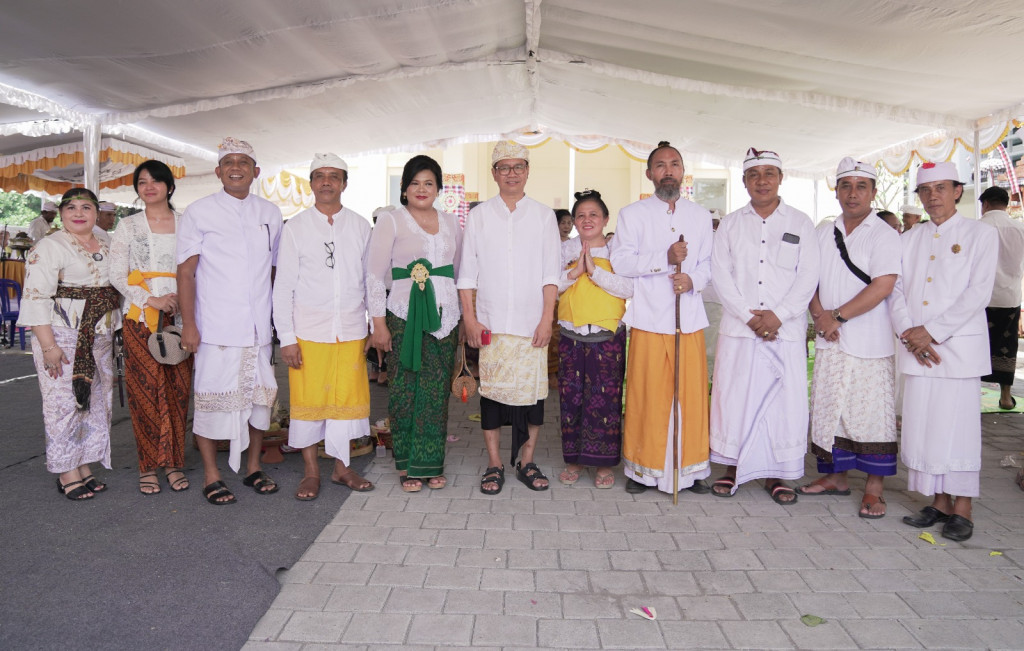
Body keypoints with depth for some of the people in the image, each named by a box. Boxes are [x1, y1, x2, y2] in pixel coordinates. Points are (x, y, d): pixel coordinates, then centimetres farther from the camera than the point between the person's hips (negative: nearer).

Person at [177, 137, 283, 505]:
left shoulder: (270, 213, 12)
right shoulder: (199, 212, 1)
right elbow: (186, 272, -2)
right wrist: (188, 324, -9)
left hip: (259, 327, 4)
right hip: (216, 327, -3)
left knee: (260, 395, 9)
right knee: (212, 398, 1)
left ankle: (253, 467, 25)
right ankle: (211, 475, 15)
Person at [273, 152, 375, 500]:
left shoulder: (361, 226, 8)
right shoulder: (296, 227, 3)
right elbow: (283, 285, 1)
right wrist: (286, 337, -5)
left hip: (351, 330, 2)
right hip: (308, 330, -2)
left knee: (350, 398, 5)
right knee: (308, 399, 2)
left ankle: (342, 467, 20)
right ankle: (311, 472, 17)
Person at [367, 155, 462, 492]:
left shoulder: (451, 223, 14)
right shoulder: (391, 221, 2)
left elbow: (461, 271, 18)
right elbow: (375, 275, -2)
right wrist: (379, 324, -7)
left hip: (444, 315, 3)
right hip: (404, 315, -3)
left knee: (437, 391, 3)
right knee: (406, 390, -2)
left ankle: (431, 464, 16)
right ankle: (407, 466, 12)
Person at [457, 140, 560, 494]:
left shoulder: (543, 215, 8)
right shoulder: (478, 216, 8)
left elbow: (550, 272, 4)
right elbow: (467, 272, 6)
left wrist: (547, 318, -4)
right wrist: (470, 319, -2)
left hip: (532, 323, 0)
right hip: (490, 323, 0)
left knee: (532, 390, 2)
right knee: (491, 390, 2)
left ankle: (527, 462, 17)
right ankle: (494, 465, 15)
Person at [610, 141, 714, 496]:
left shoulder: (700, 216, 16)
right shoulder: (632, 214, 6)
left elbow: (709, 263, 13)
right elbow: (621, 262, -4)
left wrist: (693, 279, -9)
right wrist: (666, 259, -15)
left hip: (689, 319, 3)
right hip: (649, 319, -2)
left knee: (691, 395, 2)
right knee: (647, 397, -1)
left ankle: (690, 467, 16)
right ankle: (643, 469, 13)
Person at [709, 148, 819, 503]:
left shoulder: (800, 223, 9)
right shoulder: (730, 224, 11)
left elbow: (808, 276, 1)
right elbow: (720, 274, 1)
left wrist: (777, 315, -12)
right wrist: (748, 316, -10)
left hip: (786, 331, 0)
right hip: (738, 329, 1)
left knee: (783, 398, 1)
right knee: (734, 396, 2)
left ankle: (775, 475, 14)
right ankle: (732, 467, 16)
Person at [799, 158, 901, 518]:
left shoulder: (885, 234, -5)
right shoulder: (823, 234, 13)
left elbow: (882, 286, -15)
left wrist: (837, 316, -14)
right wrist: (820, 314, -7)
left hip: (870, 343, -5)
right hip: (829, 341, 6)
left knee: (871, 414, -3)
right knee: (828, 410, 10)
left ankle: (874, 488, 9)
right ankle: (836, 476, 25)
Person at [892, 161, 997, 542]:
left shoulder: (981, 234, 4)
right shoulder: (908, 239, 15)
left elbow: (978, 293, -7)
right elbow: (896, 290, 7)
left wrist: (932, 331, -13)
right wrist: (908, 333, -9)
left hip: (959, 347, -4)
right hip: (917, 350, 4)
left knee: (957, 424, -3)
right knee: (921, 425, 4)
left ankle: (962, 509, 8)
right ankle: (939, 502, 17)